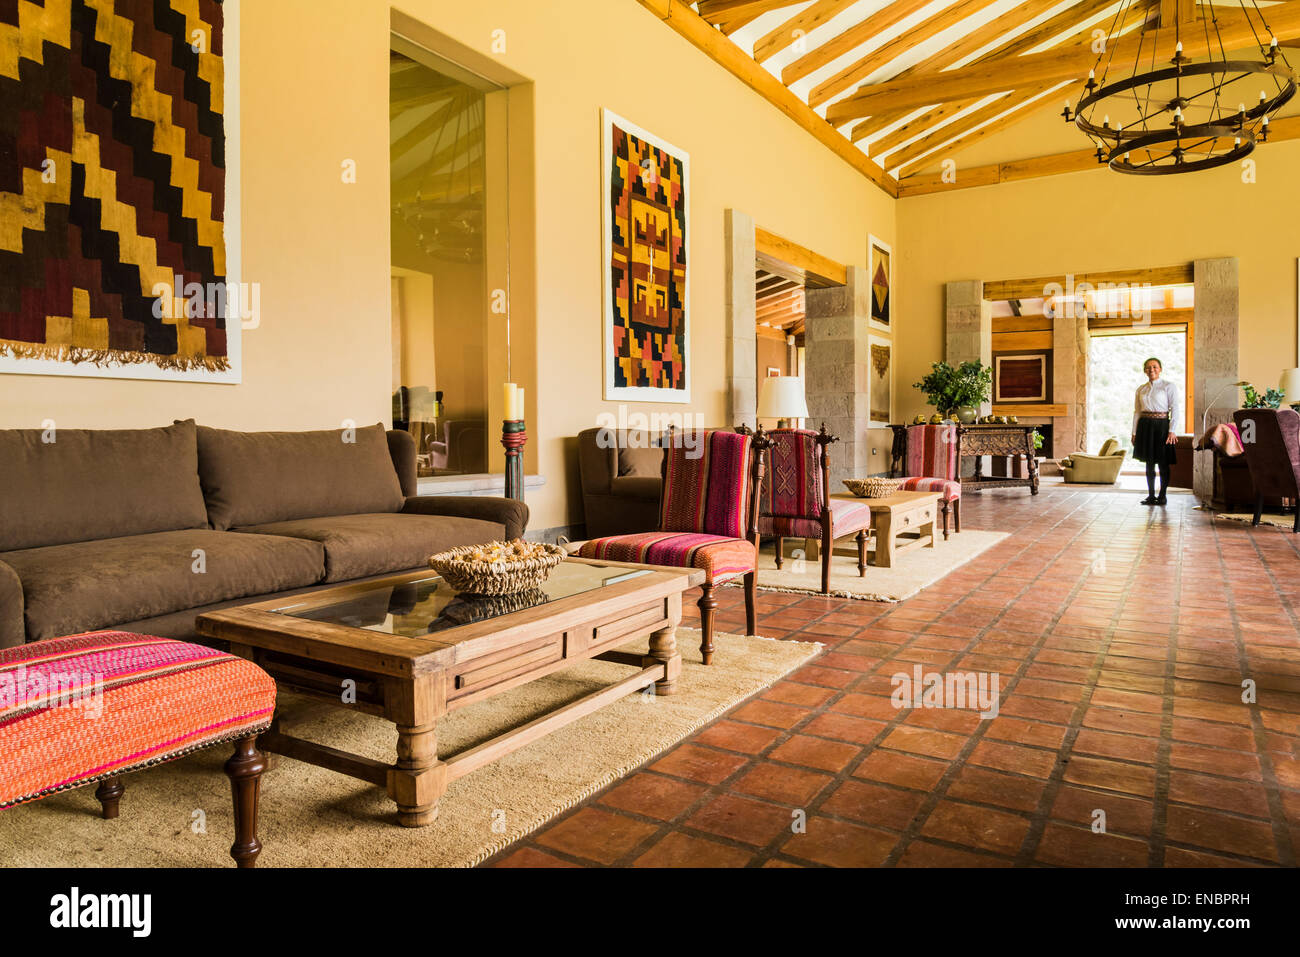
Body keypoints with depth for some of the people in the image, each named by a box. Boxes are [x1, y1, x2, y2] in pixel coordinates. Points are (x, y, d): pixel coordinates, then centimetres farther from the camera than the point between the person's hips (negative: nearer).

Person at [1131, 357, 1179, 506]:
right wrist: (1134, 432, 8)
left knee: (1163, 463, 0)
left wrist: (1172, 431, -14)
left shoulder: (1168, 386, -1)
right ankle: (1151, 495, 13)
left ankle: (1162, 495, 9)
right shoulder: (1141, 389, 11)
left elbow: (1174, 409, -6)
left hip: (1161, 426, -4)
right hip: (1145, 426, 4)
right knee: (1149, 462, 7)